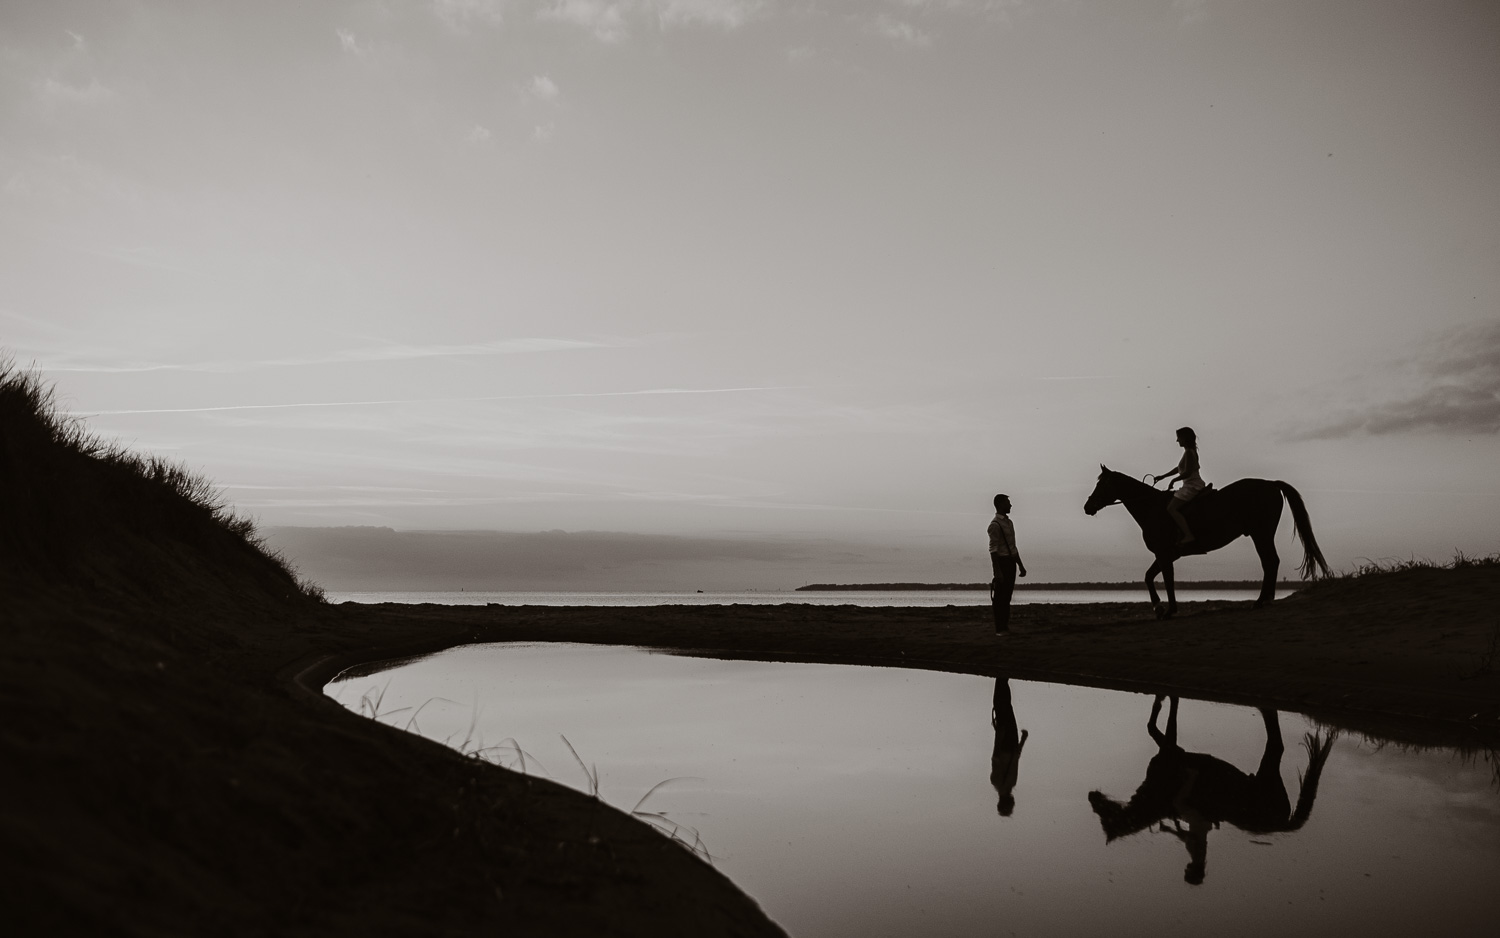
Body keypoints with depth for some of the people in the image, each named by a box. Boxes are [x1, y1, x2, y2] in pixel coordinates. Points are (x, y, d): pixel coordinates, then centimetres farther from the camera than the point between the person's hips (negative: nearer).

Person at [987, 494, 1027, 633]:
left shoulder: (1008, 522, 16)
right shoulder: (995, 525, -13)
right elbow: (993, 550, -18)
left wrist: (1020, 565, 22)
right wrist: (997, 572, -23)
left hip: (1011, 561, 9)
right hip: (1001, 562, -9)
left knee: (1007, 595, 11)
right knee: (1000, 598, -5)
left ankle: (1005, 626, 17)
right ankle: (999, 629, -2)